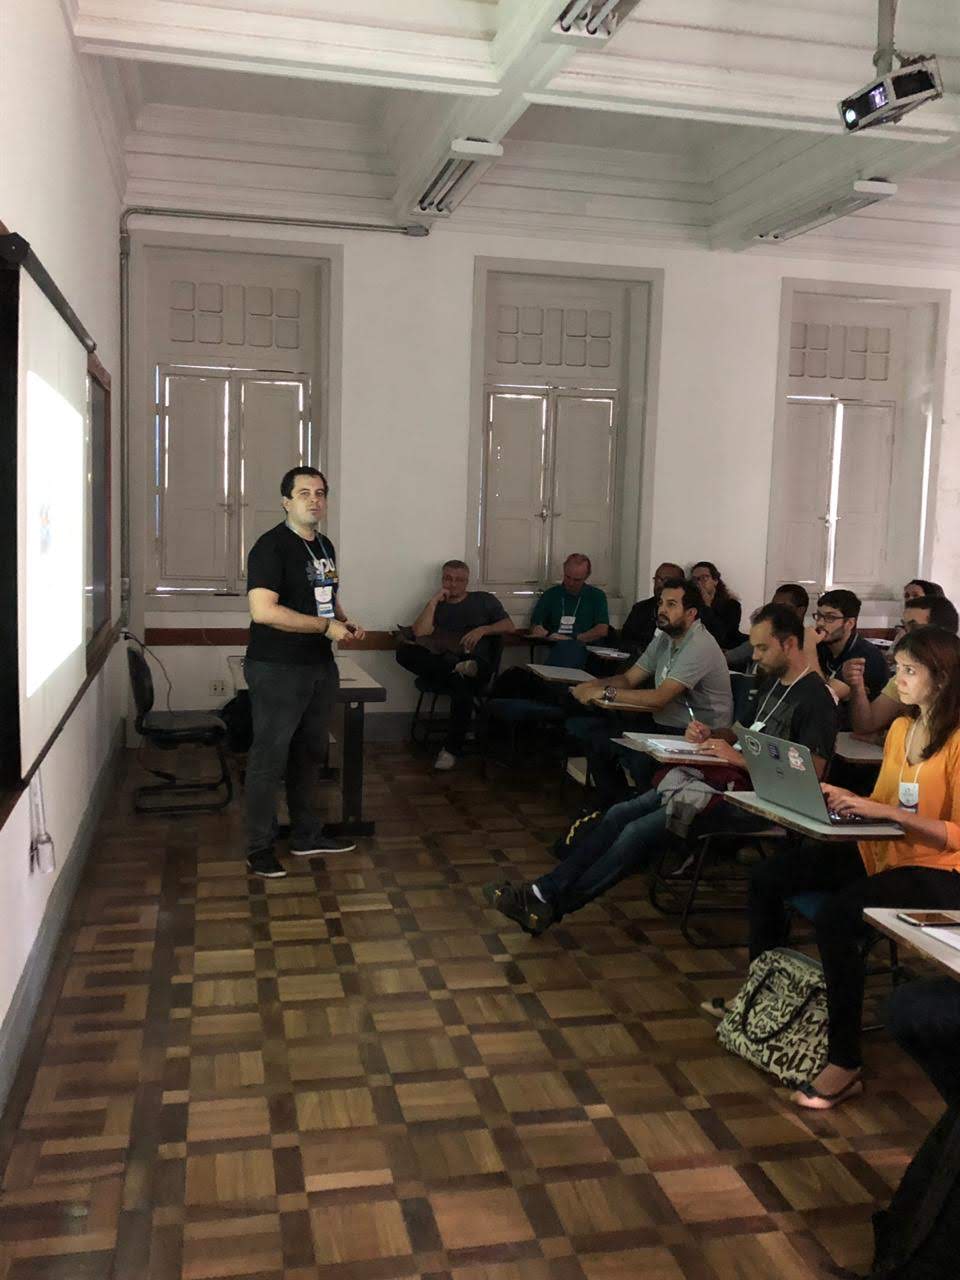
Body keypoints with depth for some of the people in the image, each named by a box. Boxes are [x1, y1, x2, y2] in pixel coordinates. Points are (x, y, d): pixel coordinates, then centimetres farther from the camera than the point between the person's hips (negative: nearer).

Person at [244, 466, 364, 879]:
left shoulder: (324, 545, 11)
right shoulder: (271, 546, -15)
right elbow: (263, 611, -25)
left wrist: (345, 621, 4)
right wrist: (326, 626, -21)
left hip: (320, 666, 9)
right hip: (277, 670, -8)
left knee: (310, 752, 18)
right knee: (270, 758, 0)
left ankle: (306, 835, 32)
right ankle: (260, 848, 12)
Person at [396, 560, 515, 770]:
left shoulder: (484, 600, 21)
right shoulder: (435, 606, 23)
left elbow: (510, 627, 14)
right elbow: (419, 634, 5)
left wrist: (483, 629, -2)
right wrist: (433, 601, 5)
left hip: (477, 664, -2)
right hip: (441, 662, 3)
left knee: (462, 685, -38)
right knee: (404, 650, -26)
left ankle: (451, 749, -25)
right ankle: (456, 667, -32)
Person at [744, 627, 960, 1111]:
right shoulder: (901, 727, 9)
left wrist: (889, 812, -26)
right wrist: (848, 800, -5)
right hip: (881, 853, 9)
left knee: (836, 916, -33)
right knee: (768, 876, -1)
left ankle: (844, 1064, -19)